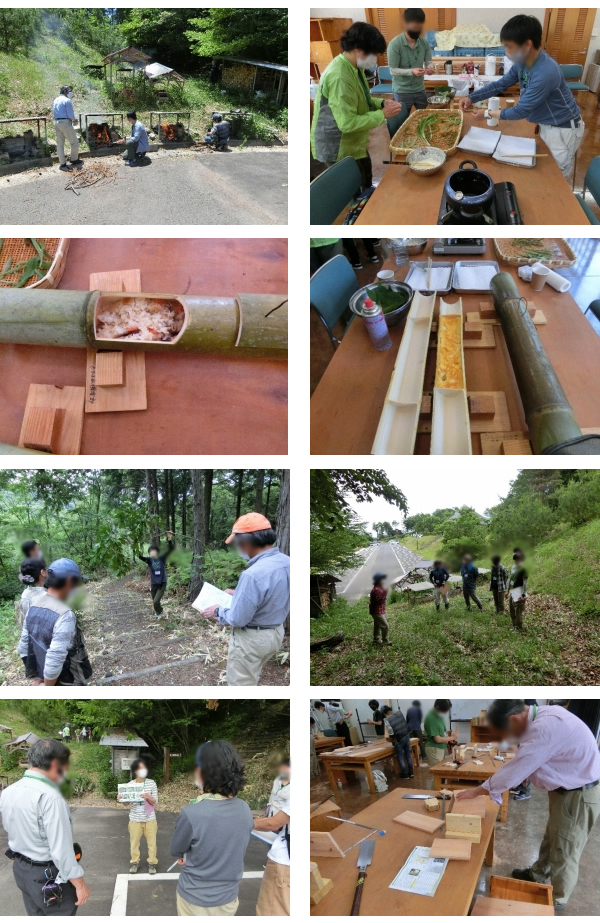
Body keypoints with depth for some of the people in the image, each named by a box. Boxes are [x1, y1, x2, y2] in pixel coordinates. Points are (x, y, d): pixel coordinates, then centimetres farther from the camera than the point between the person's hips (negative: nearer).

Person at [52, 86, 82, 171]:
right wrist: (74, 120, 5)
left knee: (60, 144, 8)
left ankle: (62, 163, 7)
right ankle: (74, 160, 14)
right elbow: (71, 115, -16)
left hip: (56, 122, 8)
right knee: (74, 142, 6)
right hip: (65, 122, -8)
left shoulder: (55, 101, 14)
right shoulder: (67, 100, -11)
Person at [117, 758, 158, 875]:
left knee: (151, 842, 9)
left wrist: (148, 797, -26)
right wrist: (121, 799, -17)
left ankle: (152, 863, 26)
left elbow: (155, 802, -6)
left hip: (150, 819, -1)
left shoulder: (151, 783, -8)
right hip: (135, 819, 1)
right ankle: (135, 862, 31)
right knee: (134, 842, 12)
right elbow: (128, 803, 3)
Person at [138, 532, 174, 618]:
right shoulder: (149, 560, -5)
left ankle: (159, 612, 17)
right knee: (155, 602, 15)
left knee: (156, 601, -12)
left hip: (162, 584, -3)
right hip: (153, 584, 3)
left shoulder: (162, 558, -8)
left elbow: (170, 550, -18)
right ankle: (159, 612, 43)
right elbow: (140, 557, -21)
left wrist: (169, 540, -33)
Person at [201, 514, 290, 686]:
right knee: (250, 677, 29)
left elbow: (238, 619, -25)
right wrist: (239, 594, 15)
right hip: (276, 632, 8)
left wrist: (218, 611, -6)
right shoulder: (286, 562, -6)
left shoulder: (253, 574, -33)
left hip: (252, 638, -8)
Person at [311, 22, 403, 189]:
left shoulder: (354, 68, 3)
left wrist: (381, 103, -1)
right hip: (341, 151, -10)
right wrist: (382, 115, -23)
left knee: (365, 190, 23)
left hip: (355, 146, 10)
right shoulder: (339, 77, -30)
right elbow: (347, 123, -33)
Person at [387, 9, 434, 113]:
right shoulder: (395, 44, -16)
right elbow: (393, 70, -17)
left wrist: (429, 67, -22)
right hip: (402, 91, -5)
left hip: (420, 89, 5)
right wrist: (411, 71, -30)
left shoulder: (424, 43, -1)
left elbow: (428, 62, 3)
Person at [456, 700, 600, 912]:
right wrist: (492, 788, 4)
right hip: (568, 788, 9)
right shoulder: (539, 718, -3)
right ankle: (537, 875, 48)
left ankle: (557, 900, 29)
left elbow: (515, 769, -27)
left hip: (580, 794, -9)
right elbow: (520, 765, 9)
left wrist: (477, 791, -15)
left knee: (564, 851, 10)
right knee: (552, 839, 27)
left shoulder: (545, 727, -34)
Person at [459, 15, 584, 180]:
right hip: (547, 125, 9)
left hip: (563, 129, -9)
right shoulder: (522, 62, -8)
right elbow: (500, 84, 5)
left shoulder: (546, 73, -35)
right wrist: (472, 98, -9)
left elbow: (520, 111, -28)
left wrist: (488, 114, -17)